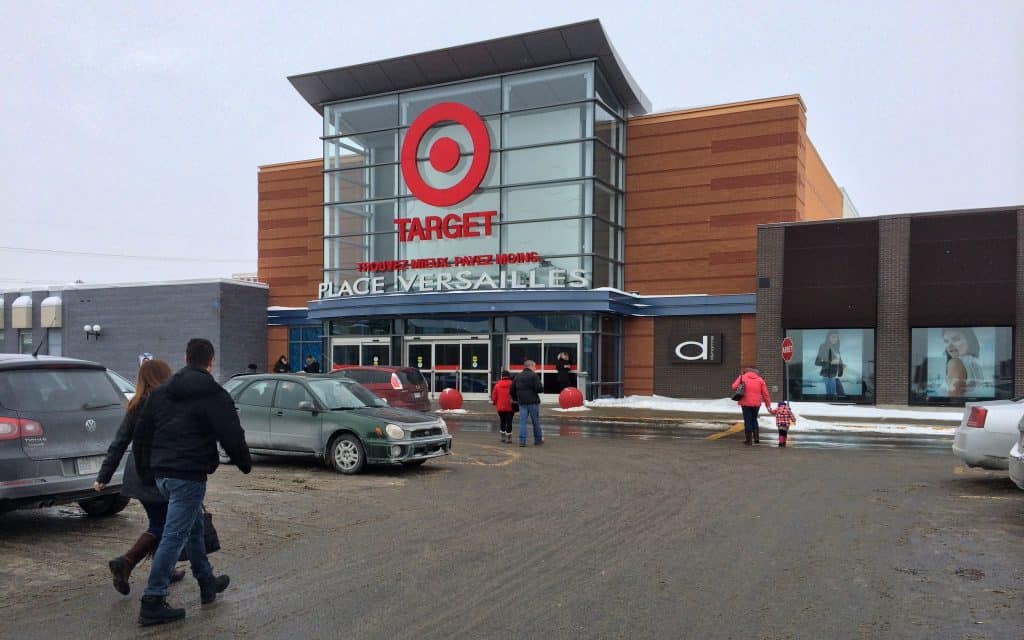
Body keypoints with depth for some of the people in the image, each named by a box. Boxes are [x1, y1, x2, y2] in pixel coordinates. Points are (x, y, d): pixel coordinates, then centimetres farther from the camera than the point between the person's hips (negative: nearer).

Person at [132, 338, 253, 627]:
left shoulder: (160, 392, 12)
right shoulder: (214, 395, -9)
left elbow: (141, 435, 15)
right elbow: (232, 436, -12)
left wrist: (145, 472, 22)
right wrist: (245, 464, 5)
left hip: (161, 473, 8)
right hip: (189, 475, -8)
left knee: (194, 527, 22)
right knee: (175, 536, -3)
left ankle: (208, 583, 34)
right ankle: (152, 603, -1)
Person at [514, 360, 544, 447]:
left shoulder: (517, 376, 11)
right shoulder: (534, 375, -8)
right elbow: (540, 389, -16)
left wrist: (517, 399, 22)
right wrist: (542, 386, 6)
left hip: (522, 402, 5)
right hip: (533, 401, -5)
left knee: (522, 421, 4)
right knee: (536, 422, 7)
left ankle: (522, 441, -2)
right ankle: (538, 440, 16)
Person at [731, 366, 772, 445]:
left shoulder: (742, 377, 1)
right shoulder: (760, 379, 7)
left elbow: (734, 387, -5)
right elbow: (765, 393, 5)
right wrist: (768, 404, 12)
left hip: (745, 403, -2)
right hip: (756, 403, 2)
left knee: (747, 421, 3)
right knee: (754, 420, 19)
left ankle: (748, 439, 4)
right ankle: (756, 438, 14)